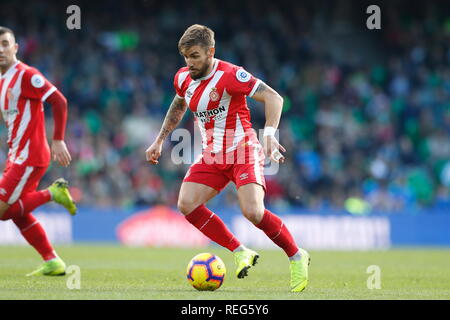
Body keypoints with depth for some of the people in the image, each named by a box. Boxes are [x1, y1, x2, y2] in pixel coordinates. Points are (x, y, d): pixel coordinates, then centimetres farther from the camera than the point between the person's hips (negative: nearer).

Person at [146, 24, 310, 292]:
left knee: (253, 211, -25)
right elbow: (178, 105, 28)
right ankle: (241, 252, -3)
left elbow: (274, 98, -21)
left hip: (243, 152, -7)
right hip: (212, 157, 7)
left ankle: (297, 257, -1)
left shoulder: (229, 75, -18)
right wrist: (159, 141, 25)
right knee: (186, 204, -14)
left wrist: (269, 134, -33)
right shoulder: (184, 79, 5)